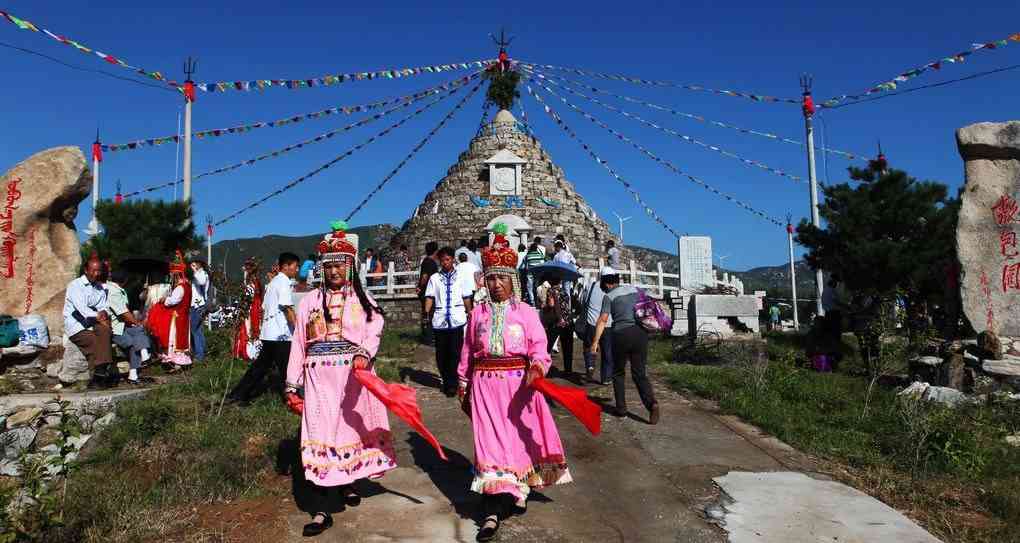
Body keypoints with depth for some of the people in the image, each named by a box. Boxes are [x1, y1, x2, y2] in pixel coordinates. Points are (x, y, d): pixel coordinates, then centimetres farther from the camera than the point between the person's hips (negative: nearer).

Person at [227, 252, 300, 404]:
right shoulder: (284, 282, -10)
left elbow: (264, 308, 21)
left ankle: (238, 394, 18)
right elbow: (287, 308, -18)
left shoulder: (273, 282, 19)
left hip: (267, 333, 9)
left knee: (262, 365, 14)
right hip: (280, 334, -9)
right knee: (286, 369, -3)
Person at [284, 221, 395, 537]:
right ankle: (322, 510, -1)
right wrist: (292, 386, 3)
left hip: (354, 375, 0)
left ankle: (350, 485, 35)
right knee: (320, 434, -4)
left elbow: (374, 331, -9)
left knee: (353, 427, 11)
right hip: (320, 378, 0)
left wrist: (364, 354, -30)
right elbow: (298, 345, 6)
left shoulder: (362, 299, 6)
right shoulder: (310, 301, 8)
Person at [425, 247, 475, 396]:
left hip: (457, 319, -1)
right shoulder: (434, 278, 9)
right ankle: (446, 381, 24)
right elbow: (430, 297, 1)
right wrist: (426, 313, -13)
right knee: (441, 353, 8)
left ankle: (452, 384, 4)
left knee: (455, 353, -3)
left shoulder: (461, 277, 9)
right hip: (439, 320, 1)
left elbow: (466, 298, 11)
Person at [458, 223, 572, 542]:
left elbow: (539, 348, -6)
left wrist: (536, 368, -26)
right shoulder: (477, 313, 7)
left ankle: (518, 490, 36)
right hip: (485, 385, 1)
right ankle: (492, 513, -1)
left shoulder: (526, 313, 0)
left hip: (518, 383, -1)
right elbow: (467, 352, 14)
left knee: (518, 438, 11)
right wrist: (463, 385, 17)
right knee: (490, 441, -3)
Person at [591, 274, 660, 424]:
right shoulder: (634, 289, 16)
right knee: (639, 373, 6)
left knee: (618, 373, 15)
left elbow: (603, 319, -10)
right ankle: (651, 403, -15)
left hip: (622, 334, -4)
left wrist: (595, 341, -13)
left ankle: (621, 408, 15)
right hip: (641, 332, 4)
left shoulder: (609, 296, 1)